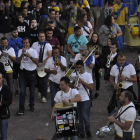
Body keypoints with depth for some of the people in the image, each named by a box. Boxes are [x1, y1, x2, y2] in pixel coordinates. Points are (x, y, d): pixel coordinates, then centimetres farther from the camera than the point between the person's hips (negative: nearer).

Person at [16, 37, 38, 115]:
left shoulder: (34, 51, -1)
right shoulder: (20, 51, 5)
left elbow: (37, 62, -11)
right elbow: (18, 61, -5)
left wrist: (30, 56, -23)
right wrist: (22, 54, -18)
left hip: (32, 73, -1)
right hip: (23, 73, 1)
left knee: (32, 91, 9)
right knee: (22, 92, -6)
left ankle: (32, 105, 26)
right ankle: (21, 108, -6)